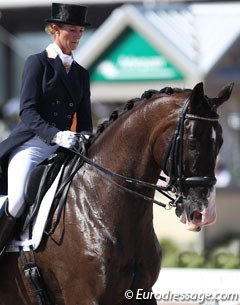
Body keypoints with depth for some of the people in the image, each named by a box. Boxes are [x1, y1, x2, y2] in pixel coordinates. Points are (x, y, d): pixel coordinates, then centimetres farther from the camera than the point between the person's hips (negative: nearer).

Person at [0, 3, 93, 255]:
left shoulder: (81, 73, 19)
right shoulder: (38, 62, 2)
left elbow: (85, 121, 18)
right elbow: (27, 111, -8)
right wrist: (55, 134, -24)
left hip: (63, 150, 6)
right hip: (31, 145, -6)